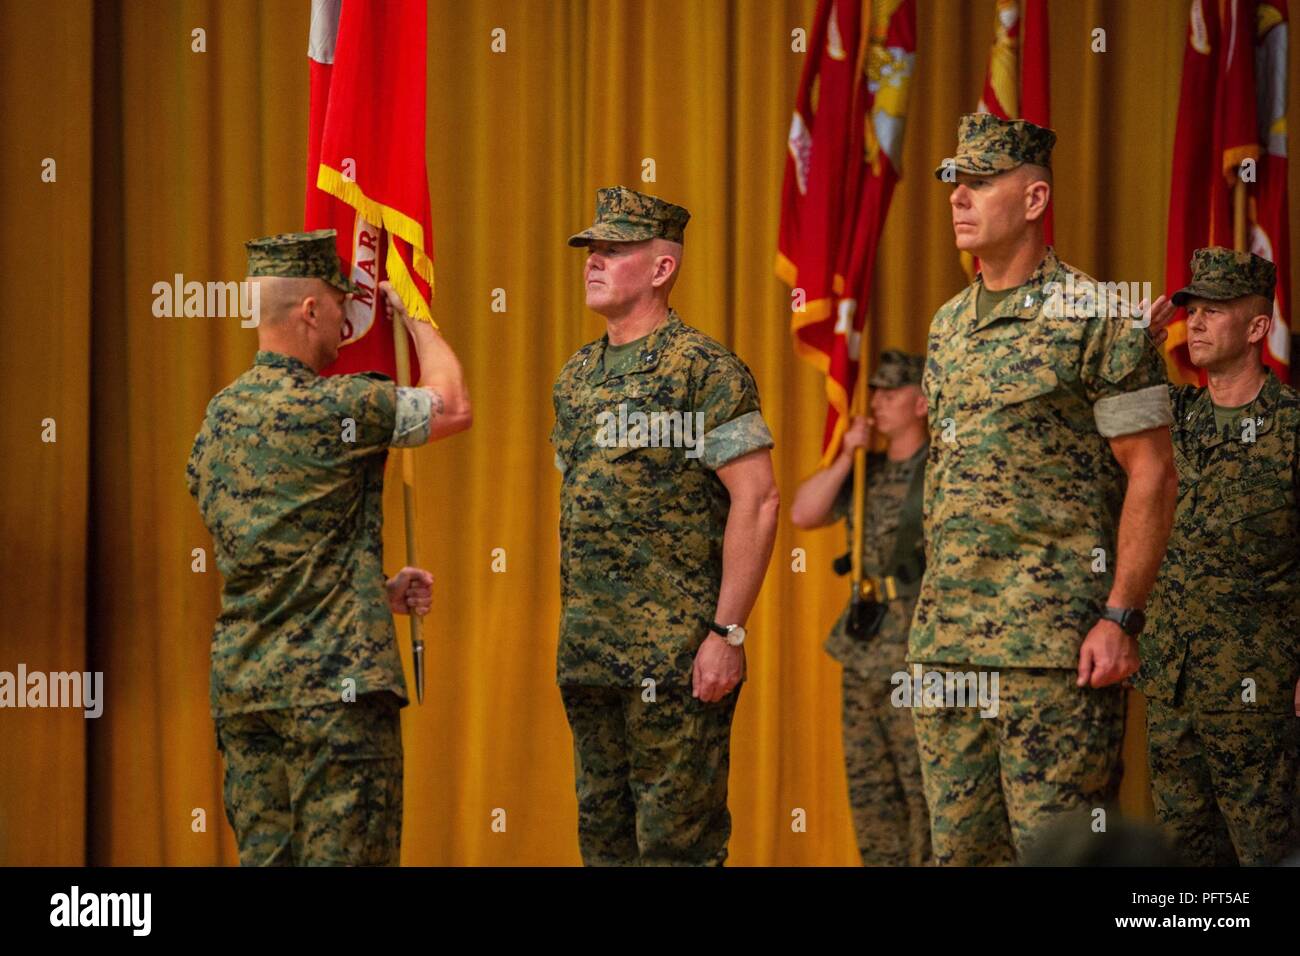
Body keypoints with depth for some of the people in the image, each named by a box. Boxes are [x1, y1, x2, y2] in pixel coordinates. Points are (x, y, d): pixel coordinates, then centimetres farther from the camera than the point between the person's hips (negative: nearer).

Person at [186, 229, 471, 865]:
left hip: (240, 683, 8)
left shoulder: (216, 420, 13)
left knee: (265, 854, 9)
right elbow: (452, 406, -3)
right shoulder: (327, 408, -13)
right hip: (333, 681, -8)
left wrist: (378, 589, 18)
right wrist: (413, 314, 11)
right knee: (345, 856, -5)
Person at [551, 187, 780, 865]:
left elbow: (756, 501, -13)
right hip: (588, 653, 8)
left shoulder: (705, 371, -8)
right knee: (603, 833, 11)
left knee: (676, 838, -5)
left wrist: (727, 633, -17)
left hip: (677, 654, -8)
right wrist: (571, 626, 16)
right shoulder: (576, 377, 15)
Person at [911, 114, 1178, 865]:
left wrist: (1121, 617, -16)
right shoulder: (949, 326, 16)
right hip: (946, 634, 7)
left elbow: (1153, 475, -8)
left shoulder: (1097, 319, -6)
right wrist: (939, 607, 16)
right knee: (960, 843, 8)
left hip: (1056, 635, -7)